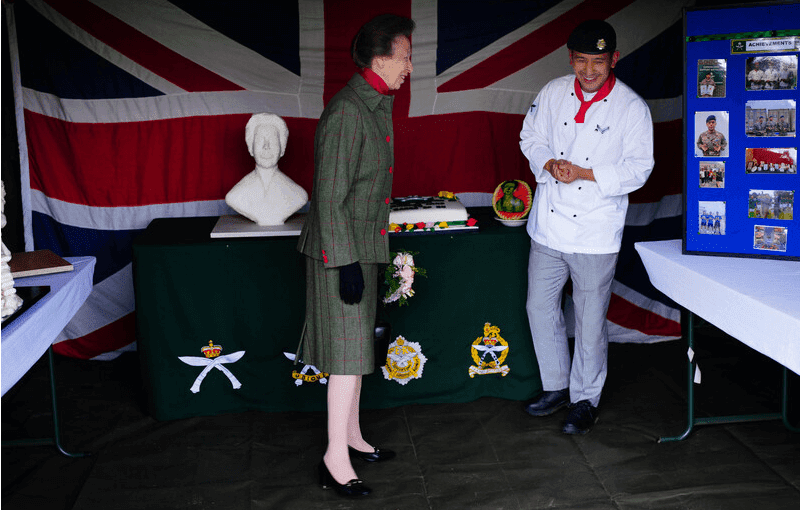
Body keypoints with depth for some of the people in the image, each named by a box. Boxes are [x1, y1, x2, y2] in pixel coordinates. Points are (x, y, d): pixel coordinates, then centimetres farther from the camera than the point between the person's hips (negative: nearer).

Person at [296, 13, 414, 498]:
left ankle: (352, 436, 32)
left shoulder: (377, 105, 10)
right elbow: (330, 195, -22)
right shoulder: (346, 112, -21)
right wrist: (345, 263, -22)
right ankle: (336, 460, 7)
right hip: (340, 252, -10)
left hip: (363, 247, 10)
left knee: (358, 346, 18)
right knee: (347, 354, -4)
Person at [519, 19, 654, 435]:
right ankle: (556, 387, 31)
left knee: (590, 319, 4)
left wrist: (585, 174, -19)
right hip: (549, 227, 4)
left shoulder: (632, 108, -7)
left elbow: (638, 168, -9)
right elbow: (530, 136, 12)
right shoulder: (553, 92, 4)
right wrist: (548, 163, -9)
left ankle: (585, 400, 22)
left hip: (596, 233, -4)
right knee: (540, 307, 12)